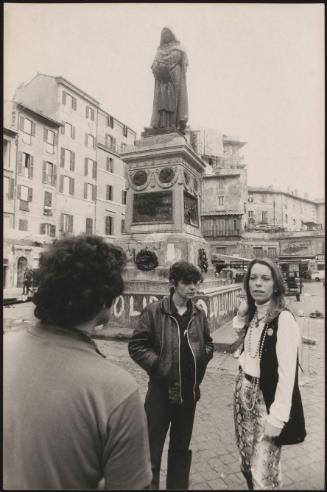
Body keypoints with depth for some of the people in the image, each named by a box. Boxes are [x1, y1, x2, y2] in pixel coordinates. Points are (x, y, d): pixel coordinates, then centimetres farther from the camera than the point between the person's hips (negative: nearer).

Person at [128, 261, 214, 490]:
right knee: (152, 448, 11)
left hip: (189, 391, 4)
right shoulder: (154, 311, -14)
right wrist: (158, 365, -18)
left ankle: (179, 485, 44)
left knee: (181, 447, 23)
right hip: (161, 390, -4)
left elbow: (208, 343, 13)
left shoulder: (199, 314, 0)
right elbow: (136, 346, -11)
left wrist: (201, 359, -5)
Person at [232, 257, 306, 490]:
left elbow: (287, 373, -20)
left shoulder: (284, 319, -20)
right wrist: (241, 315, -1)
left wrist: (277, 417, -19)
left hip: (266, 398, -6)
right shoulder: (252, 315, 2)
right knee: (247, 463, 22)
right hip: (243, 392, 7)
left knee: (264, 474, 7)